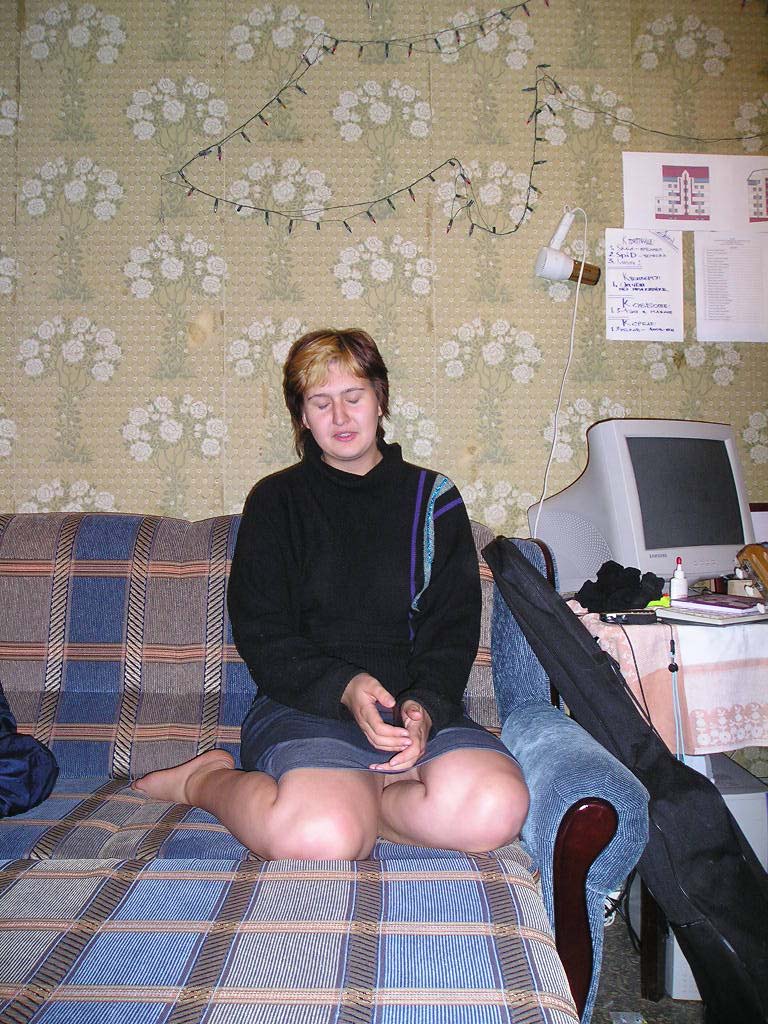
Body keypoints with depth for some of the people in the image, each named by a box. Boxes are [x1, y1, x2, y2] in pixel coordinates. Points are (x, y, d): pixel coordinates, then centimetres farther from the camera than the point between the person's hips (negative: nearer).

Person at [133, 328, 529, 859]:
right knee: (322, 838, -32)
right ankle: (210, 779, -1)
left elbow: (453, 630, 4)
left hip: (420, 704, 3)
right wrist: (346, 688, -17)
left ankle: (342, 793, -5)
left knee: (496, 808, -28)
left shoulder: (433, 498, 12)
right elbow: (261, 634, 0)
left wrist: (424, 704, -16)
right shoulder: (276, 500, 9)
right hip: (305, 701, -2)